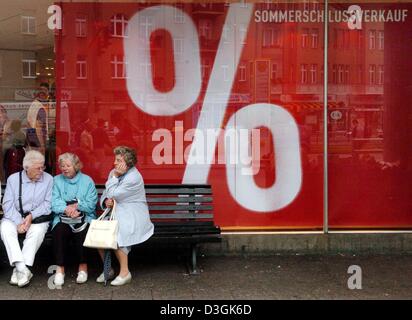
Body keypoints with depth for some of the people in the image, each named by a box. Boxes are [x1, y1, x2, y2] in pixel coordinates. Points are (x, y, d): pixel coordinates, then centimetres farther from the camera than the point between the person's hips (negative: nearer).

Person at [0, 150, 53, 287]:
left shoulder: (48, 179, 2)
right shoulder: (13, 179, 5)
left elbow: (48, 204, -4)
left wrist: (32, 216, -18)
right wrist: (18, 222, -18)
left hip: (38, 218, -1)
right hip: (15, 217, 1)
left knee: (37, 230, -33)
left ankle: (18, 271, -30)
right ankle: (23, 269, -37)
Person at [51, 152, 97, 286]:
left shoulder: (87, 181, 9)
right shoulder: (56, 180, 13)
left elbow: (91, 204, 1)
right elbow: (54, 203, 0)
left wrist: (77, 206, -14)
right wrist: (66, 209, -18)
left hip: (84, 217, -1)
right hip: (62, 218, 1)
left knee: (82, 230, -32)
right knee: (59, 231, -31)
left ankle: (83, 266, -16)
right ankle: (60, 268, -22)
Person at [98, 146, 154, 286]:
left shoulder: (134, 178, -16)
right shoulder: (114, 173, 10)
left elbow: (113, 194, -17)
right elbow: (105, 195, 14)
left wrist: (114, 177, -10)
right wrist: (106, 201, -9)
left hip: (133, 217, -8)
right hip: (116, 214, 8)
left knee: (115, 235, -30)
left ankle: (125, 272, -13)